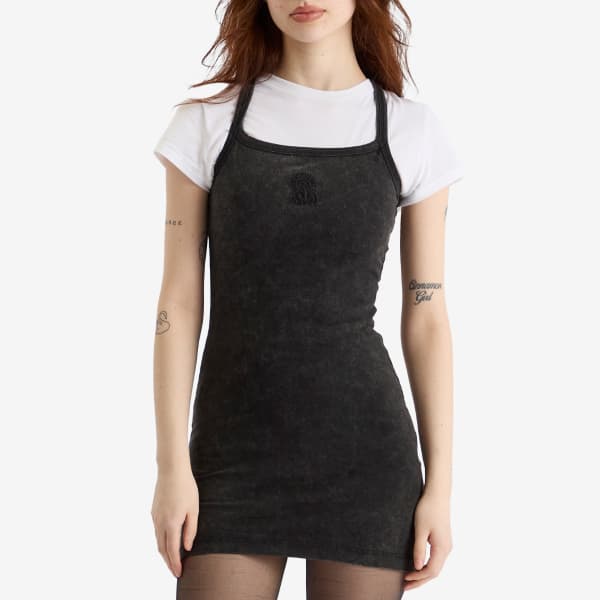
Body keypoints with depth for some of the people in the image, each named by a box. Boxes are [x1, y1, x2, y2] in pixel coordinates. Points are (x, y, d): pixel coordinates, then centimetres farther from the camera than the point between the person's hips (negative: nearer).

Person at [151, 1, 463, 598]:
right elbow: (179, 303, 0)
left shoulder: (413, 132, 2)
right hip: (236, 450, 0)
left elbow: (426, 319, 3)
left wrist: (440, 483, 1)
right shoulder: (206, 124, 1)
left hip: (365, 450, 0)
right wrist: (172, 466, -5)